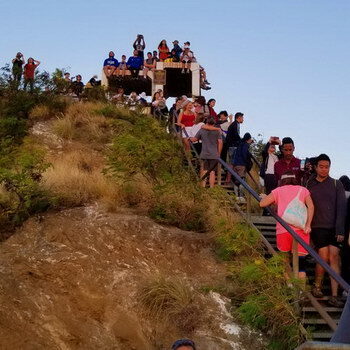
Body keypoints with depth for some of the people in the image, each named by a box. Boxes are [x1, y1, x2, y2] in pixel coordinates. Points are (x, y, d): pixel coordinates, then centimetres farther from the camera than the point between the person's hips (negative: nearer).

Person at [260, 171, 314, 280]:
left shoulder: (278, 190, 12)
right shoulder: (303, 190, 15)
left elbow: (262, 203, 5)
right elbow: (311, 206, -1)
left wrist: (264, 197, 27)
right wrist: (308, 225, -6)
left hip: (283, 229, 0)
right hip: (301, 229, 1)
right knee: (300, 261, 1)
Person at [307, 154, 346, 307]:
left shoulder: (336, 184, 4)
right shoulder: (309, 185, 7)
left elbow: (341, 208, -2)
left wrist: (340, 230, -10)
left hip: (334, 227, 0)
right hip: (317, 227, 0)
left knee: (334, 257, -7)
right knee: (324, 257, -8)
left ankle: (334, 296, -6)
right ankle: (317, 286, 16)